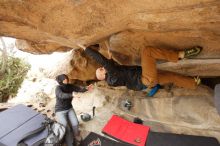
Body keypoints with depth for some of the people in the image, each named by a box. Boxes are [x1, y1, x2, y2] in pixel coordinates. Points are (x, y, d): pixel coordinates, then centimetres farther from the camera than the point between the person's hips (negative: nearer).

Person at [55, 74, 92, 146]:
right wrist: (72, 95, -59)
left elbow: (79, 88, -17)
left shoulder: (70, 86, -7)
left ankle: (74, 138, 17)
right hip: (60, 111, -4)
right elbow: (62, 95, -41)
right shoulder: (58, 88, -21)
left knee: (75, 124, -11)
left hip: (69, 109, 4)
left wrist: (86, 88, -39)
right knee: (66, 128, -18)